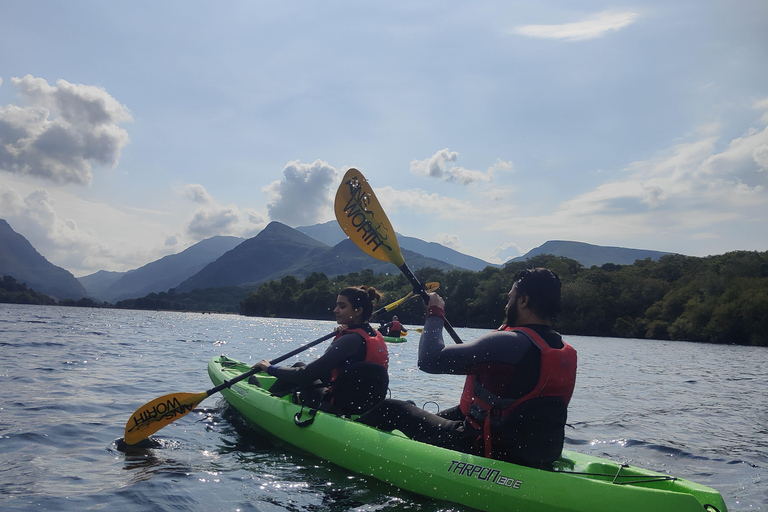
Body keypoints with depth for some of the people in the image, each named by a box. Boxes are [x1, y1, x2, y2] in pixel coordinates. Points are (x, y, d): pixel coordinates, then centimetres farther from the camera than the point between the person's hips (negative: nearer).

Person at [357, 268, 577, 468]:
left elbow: (429, 360, -23)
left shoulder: (510, 343, -24)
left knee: (392, 410, 4)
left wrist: (435, 314, -7)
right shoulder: (568, 353, 1)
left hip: (489, 450, -8)